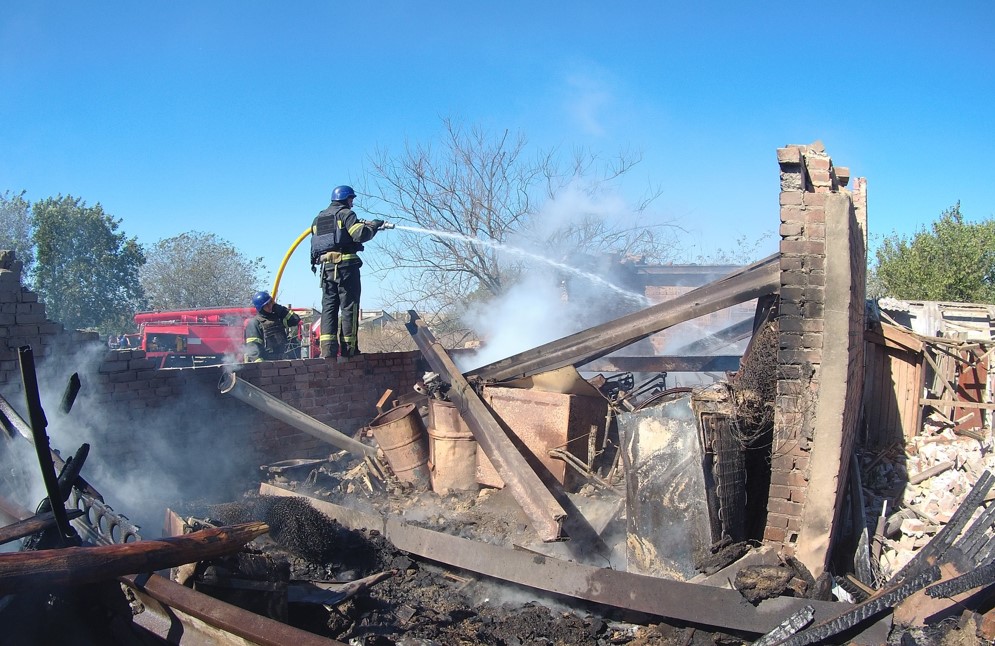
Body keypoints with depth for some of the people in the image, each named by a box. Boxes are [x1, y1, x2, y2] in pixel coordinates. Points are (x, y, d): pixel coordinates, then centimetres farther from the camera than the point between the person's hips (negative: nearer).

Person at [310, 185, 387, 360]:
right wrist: (373, 226, 1)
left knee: (328, 307, 5)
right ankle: (348, 348, -6)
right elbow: (360, 234, -15)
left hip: (326, 267, 7)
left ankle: (327, 347, -4)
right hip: (346, 265, -7)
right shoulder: (346, 214, -2)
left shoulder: (318, 218, 22)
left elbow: (315, 245, 21)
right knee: (349, 306, -3)